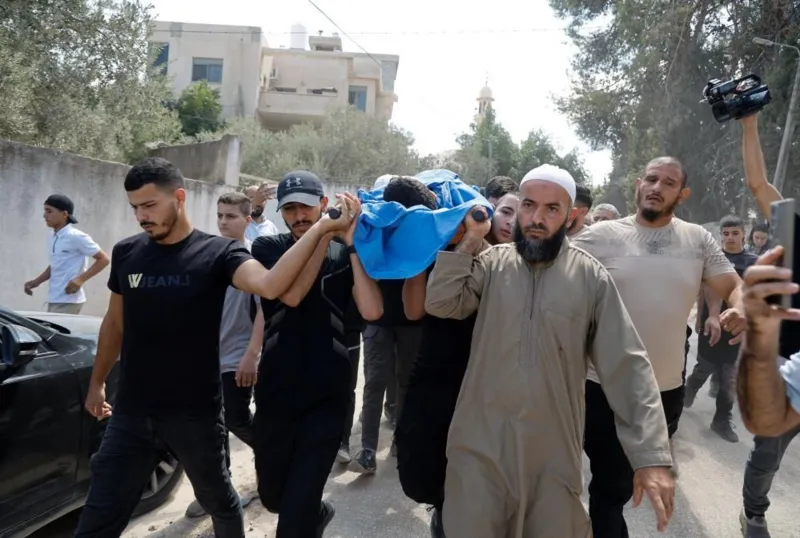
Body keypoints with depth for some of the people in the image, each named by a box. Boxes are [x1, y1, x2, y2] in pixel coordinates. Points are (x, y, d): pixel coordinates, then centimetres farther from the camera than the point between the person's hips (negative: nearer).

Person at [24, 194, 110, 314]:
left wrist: (80, 279, -18)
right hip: (53, 299, 8)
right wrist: (36, 281, 15)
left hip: (69, 301, -8)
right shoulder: (51, 238, 13)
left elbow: (103, 259, -12)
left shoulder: (76, 237, -13)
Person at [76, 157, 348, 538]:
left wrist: (320, 229, -37)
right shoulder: (125, 253, 2)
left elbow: (270, 285, -31)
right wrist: (96, 382, 21)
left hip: (196, 413, -3)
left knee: (218, 500, 19)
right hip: (131, 413, 3)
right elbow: (115, 323, 15)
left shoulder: (217, 253, -11)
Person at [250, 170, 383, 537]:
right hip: (275, 395, 2)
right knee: (273, 497, 20)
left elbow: (372, 311, -16)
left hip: (327, 397, -2)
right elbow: (292, 294, -19)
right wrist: (325, 231, -22)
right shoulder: (267, 247, 1)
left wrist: (352, 241, -19)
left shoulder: (344, 254, 0)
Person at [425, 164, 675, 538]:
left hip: (553, 453, -1)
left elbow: (628, 367, -6)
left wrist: (651, 455, -13)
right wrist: (470, 241, -10)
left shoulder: (591, 278, -4)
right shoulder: (492, 264, 2)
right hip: (479, 445, 1)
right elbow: (439, 304, -7)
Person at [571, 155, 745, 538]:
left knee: (624, 482, 23)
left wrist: (742, 309, -16)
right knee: (612, 486, 6)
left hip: (667, 388, 4)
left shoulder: (698, 239, 4)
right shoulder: (602, 235, -5)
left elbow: (734, 286, 6)